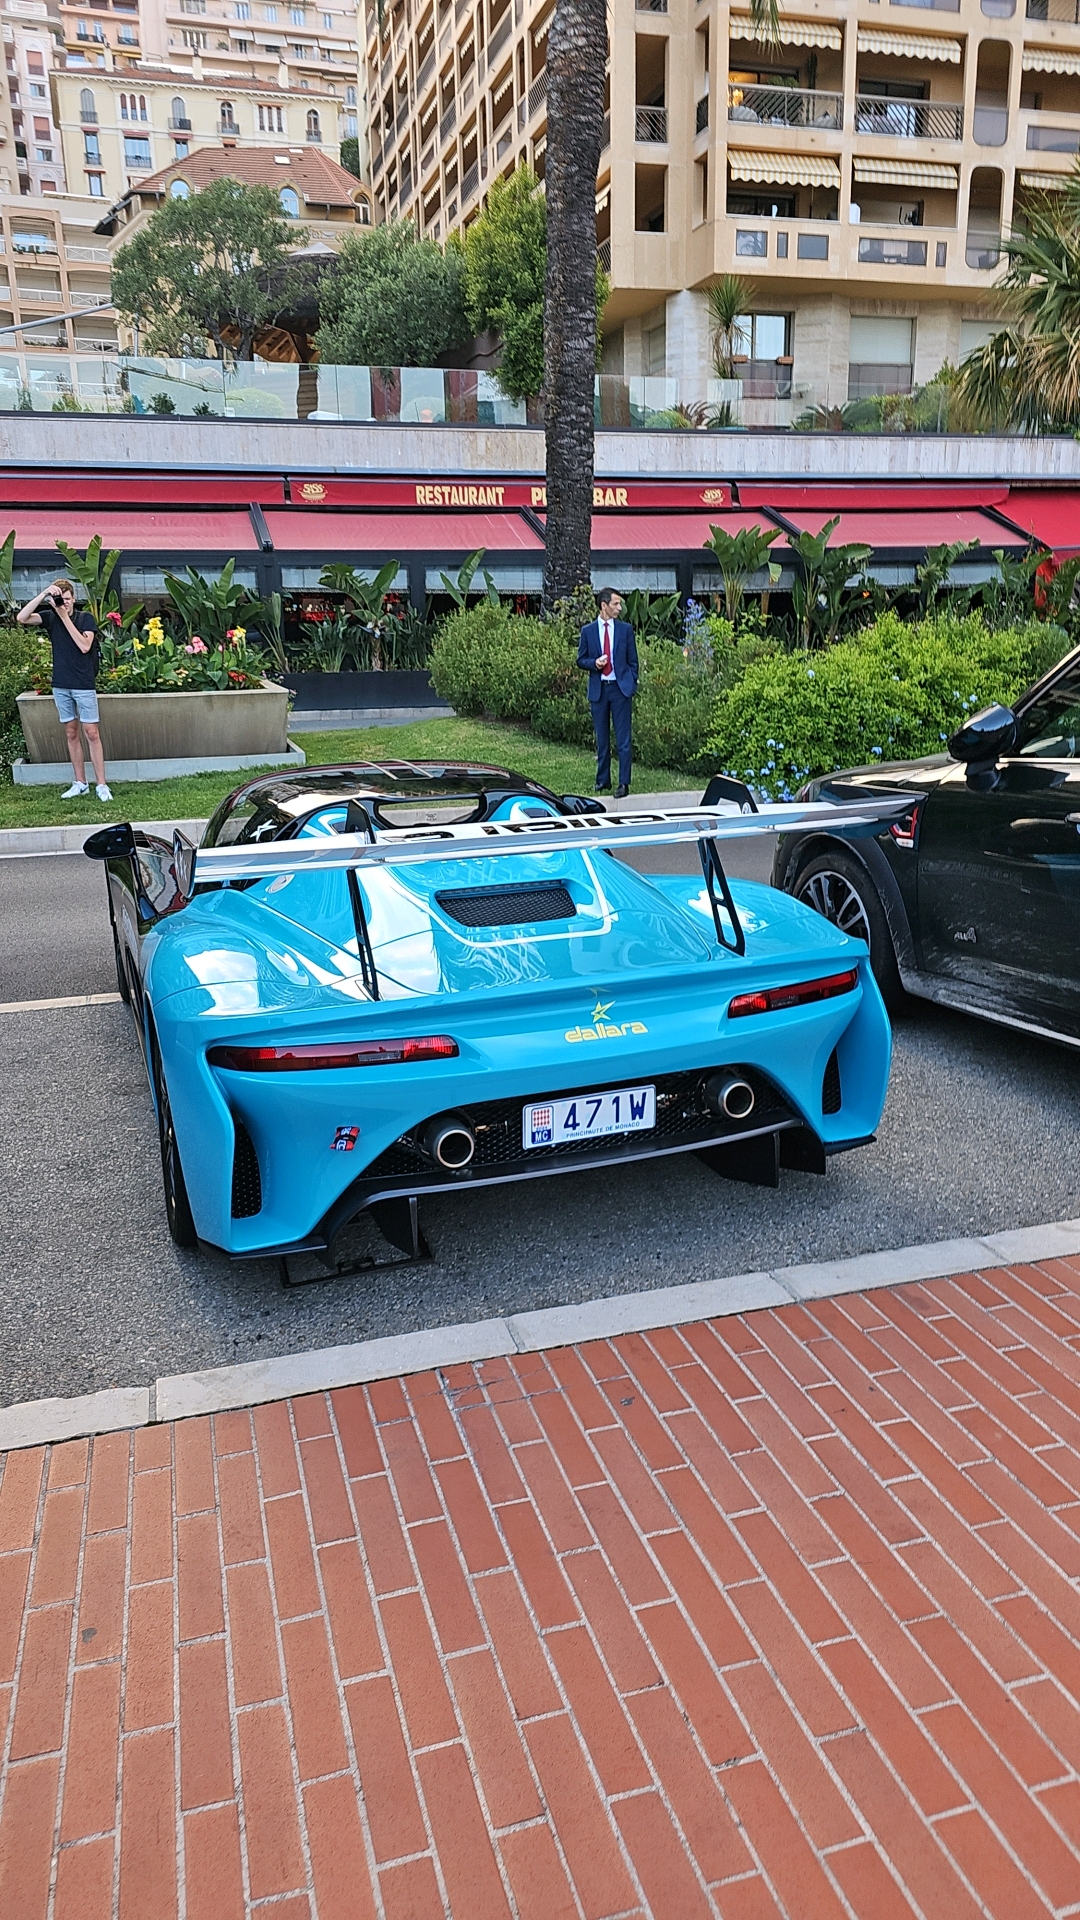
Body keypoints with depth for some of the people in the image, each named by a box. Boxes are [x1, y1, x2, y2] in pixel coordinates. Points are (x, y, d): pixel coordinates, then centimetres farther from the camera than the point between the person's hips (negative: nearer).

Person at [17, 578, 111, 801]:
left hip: (84, 684, -3)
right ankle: (80, 783, 15)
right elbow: (21, 618, -12)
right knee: (71, 733, 9)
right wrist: (43, 594, -19)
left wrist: (64, 616, -17)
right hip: (61, 685, 3)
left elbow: (84, 646, -17)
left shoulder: (85, 618, -3)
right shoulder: (50, 617, 3)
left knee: (91, 733, -3)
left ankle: (101, 784, -1)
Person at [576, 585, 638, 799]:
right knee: (601, 738, 9)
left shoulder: (625, 629, 4)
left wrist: (631, 684, 0)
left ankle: (624, 783, -2)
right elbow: (581, 660, 8)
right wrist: (594, 663, -12)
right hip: (598, 689, 1)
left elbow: (633, 660, 8)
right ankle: (603, 780, 20)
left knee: (624, 738, -5)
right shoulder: (588, 631, 4)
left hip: (621, 688, -1)